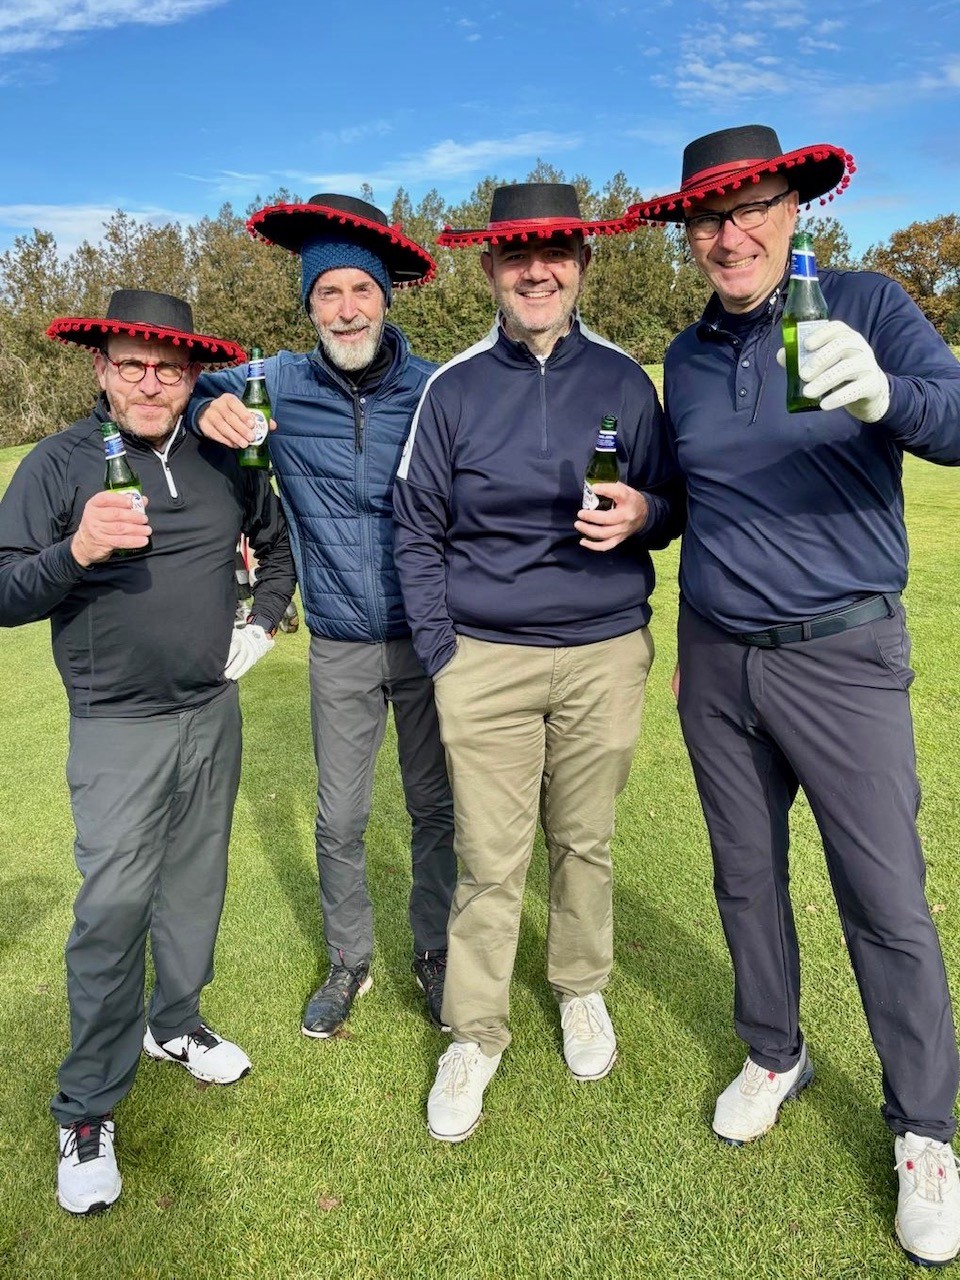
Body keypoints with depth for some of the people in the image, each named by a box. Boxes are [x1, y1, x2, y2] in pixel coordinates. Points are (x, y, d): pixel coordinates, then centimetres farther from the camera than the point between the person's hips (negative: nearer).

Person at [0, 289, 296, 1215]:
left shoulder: (223, 460, 4)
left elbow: (280, 542, 21)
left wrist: (261, 625, 11)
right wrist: (76, 552, -28)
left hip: (215, 713, 5)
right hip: (119, 725, -4)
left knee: (195, 887, 16)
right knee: (113, 907, -6)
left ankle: (175, 1025, 39)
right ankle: (85, 1113, 12)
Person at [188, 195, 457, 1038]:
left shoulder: (436, 390, -6)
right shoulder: (278, 386, -2)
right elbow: (185, 385, 12)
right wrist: (207, 407, -11)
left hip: (430, 641, -1)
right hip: (340, 648, 1)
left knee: (436, 808, 12)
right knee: (340, 820, 12)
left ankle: (436, 953, 34)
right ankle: (348, 963, 35)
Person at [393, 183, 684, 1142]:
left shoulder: (622, 378, 5)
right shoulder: (453, 387, 2)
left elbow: (671, 503, 12)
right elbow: (417, 531, 5)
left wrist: (642, 513, -12)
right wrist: (439, 653, -2)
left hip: (605, 655, 1)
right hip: (485, 659, -1)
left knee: (584, 840, 14)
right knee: (488, 860, 3)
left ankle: (582, 989, 39)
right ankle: (474, 1034, 24)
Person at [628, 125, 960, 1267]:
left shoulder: (865, 305, -3)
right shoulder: (687, 356, 9)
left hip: (841, 657, -4)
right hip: (716, 662, 5)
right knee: (746, 876, 15)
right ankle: (773, 1056, 38)